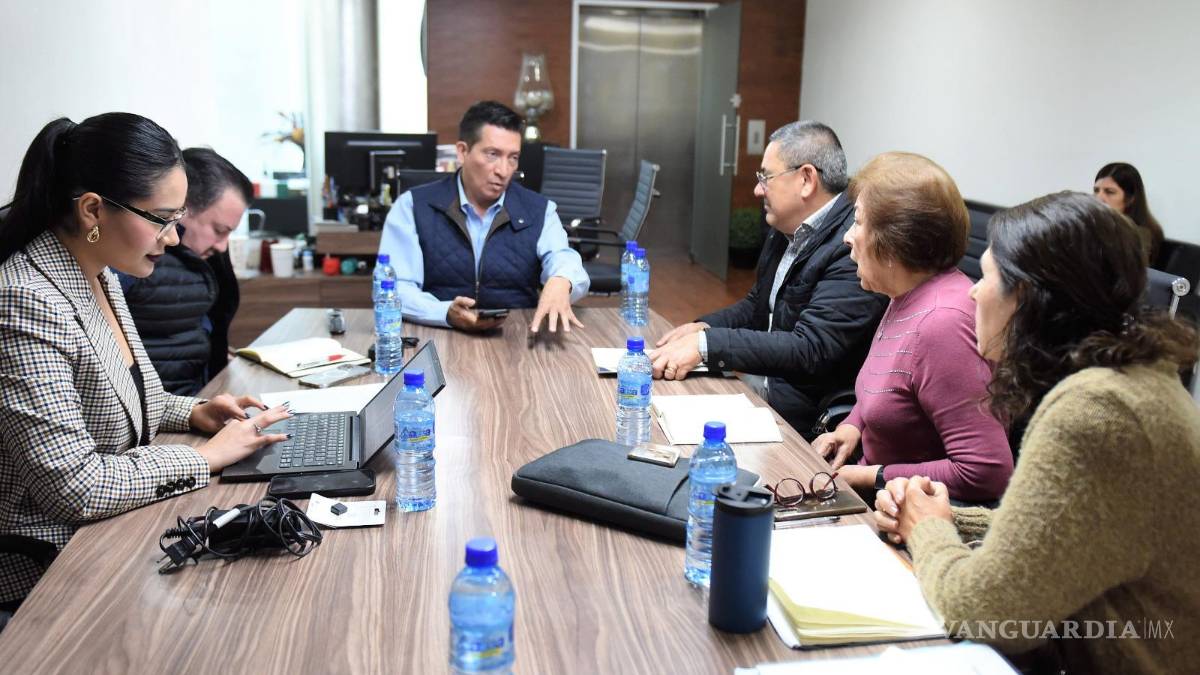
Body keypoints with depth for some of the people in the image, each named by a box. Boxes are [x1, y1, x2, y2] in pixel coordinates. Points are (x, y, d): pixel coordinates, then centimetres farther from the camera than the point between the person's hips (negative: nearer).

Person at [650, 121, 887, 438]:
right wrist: (703, 327, 1)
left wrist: (706, 344, -27)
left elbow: (810, 350, -27)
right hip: (767, 395, 8)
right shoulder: (787, 231, 7)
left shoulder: (853, 248, -21)